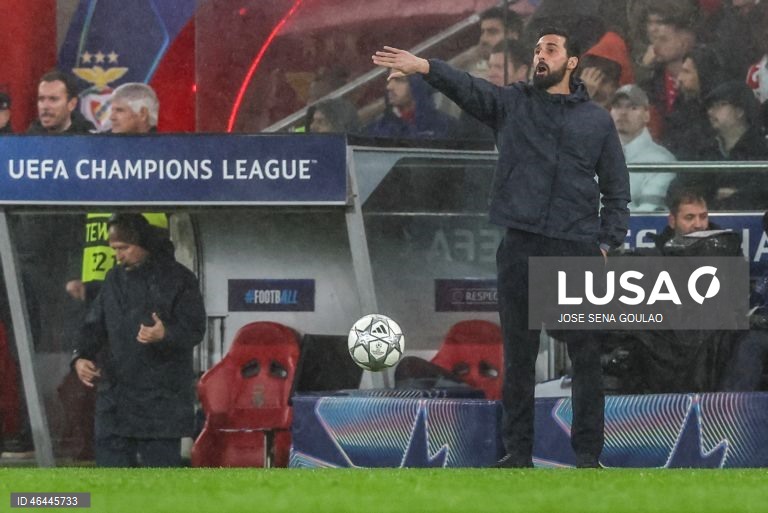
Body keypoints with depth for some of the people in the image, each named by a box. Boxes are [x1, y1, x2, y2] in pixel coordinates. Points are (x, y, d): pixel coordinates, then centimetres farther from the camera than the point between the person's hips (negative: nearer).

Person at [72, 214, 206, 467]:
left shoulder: (177, 278, -5)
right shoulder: (115, 279, 13)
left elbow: (194, 329, -10)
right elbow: (95, 325, 13)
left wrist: (164, 334, -31)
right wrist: (81, 357, -6)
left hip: (161, 397, -6)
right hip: (114, 396, 6)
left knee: (161, 462, -4)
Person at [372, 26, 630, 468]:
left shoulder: (598, 120, 9)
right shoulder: (512, 103, 8)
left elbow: (617, 188, 12)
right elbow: (467, 87, -10)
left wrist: (608, 243, 0)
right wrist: (424, 67, -29)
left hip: (578, 251, -1)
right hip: (521, 249, 1)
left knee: (587, 356, 0)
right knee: (518, 356, 5)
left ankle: (588, 453, 6)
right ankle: (518, 452, 11)